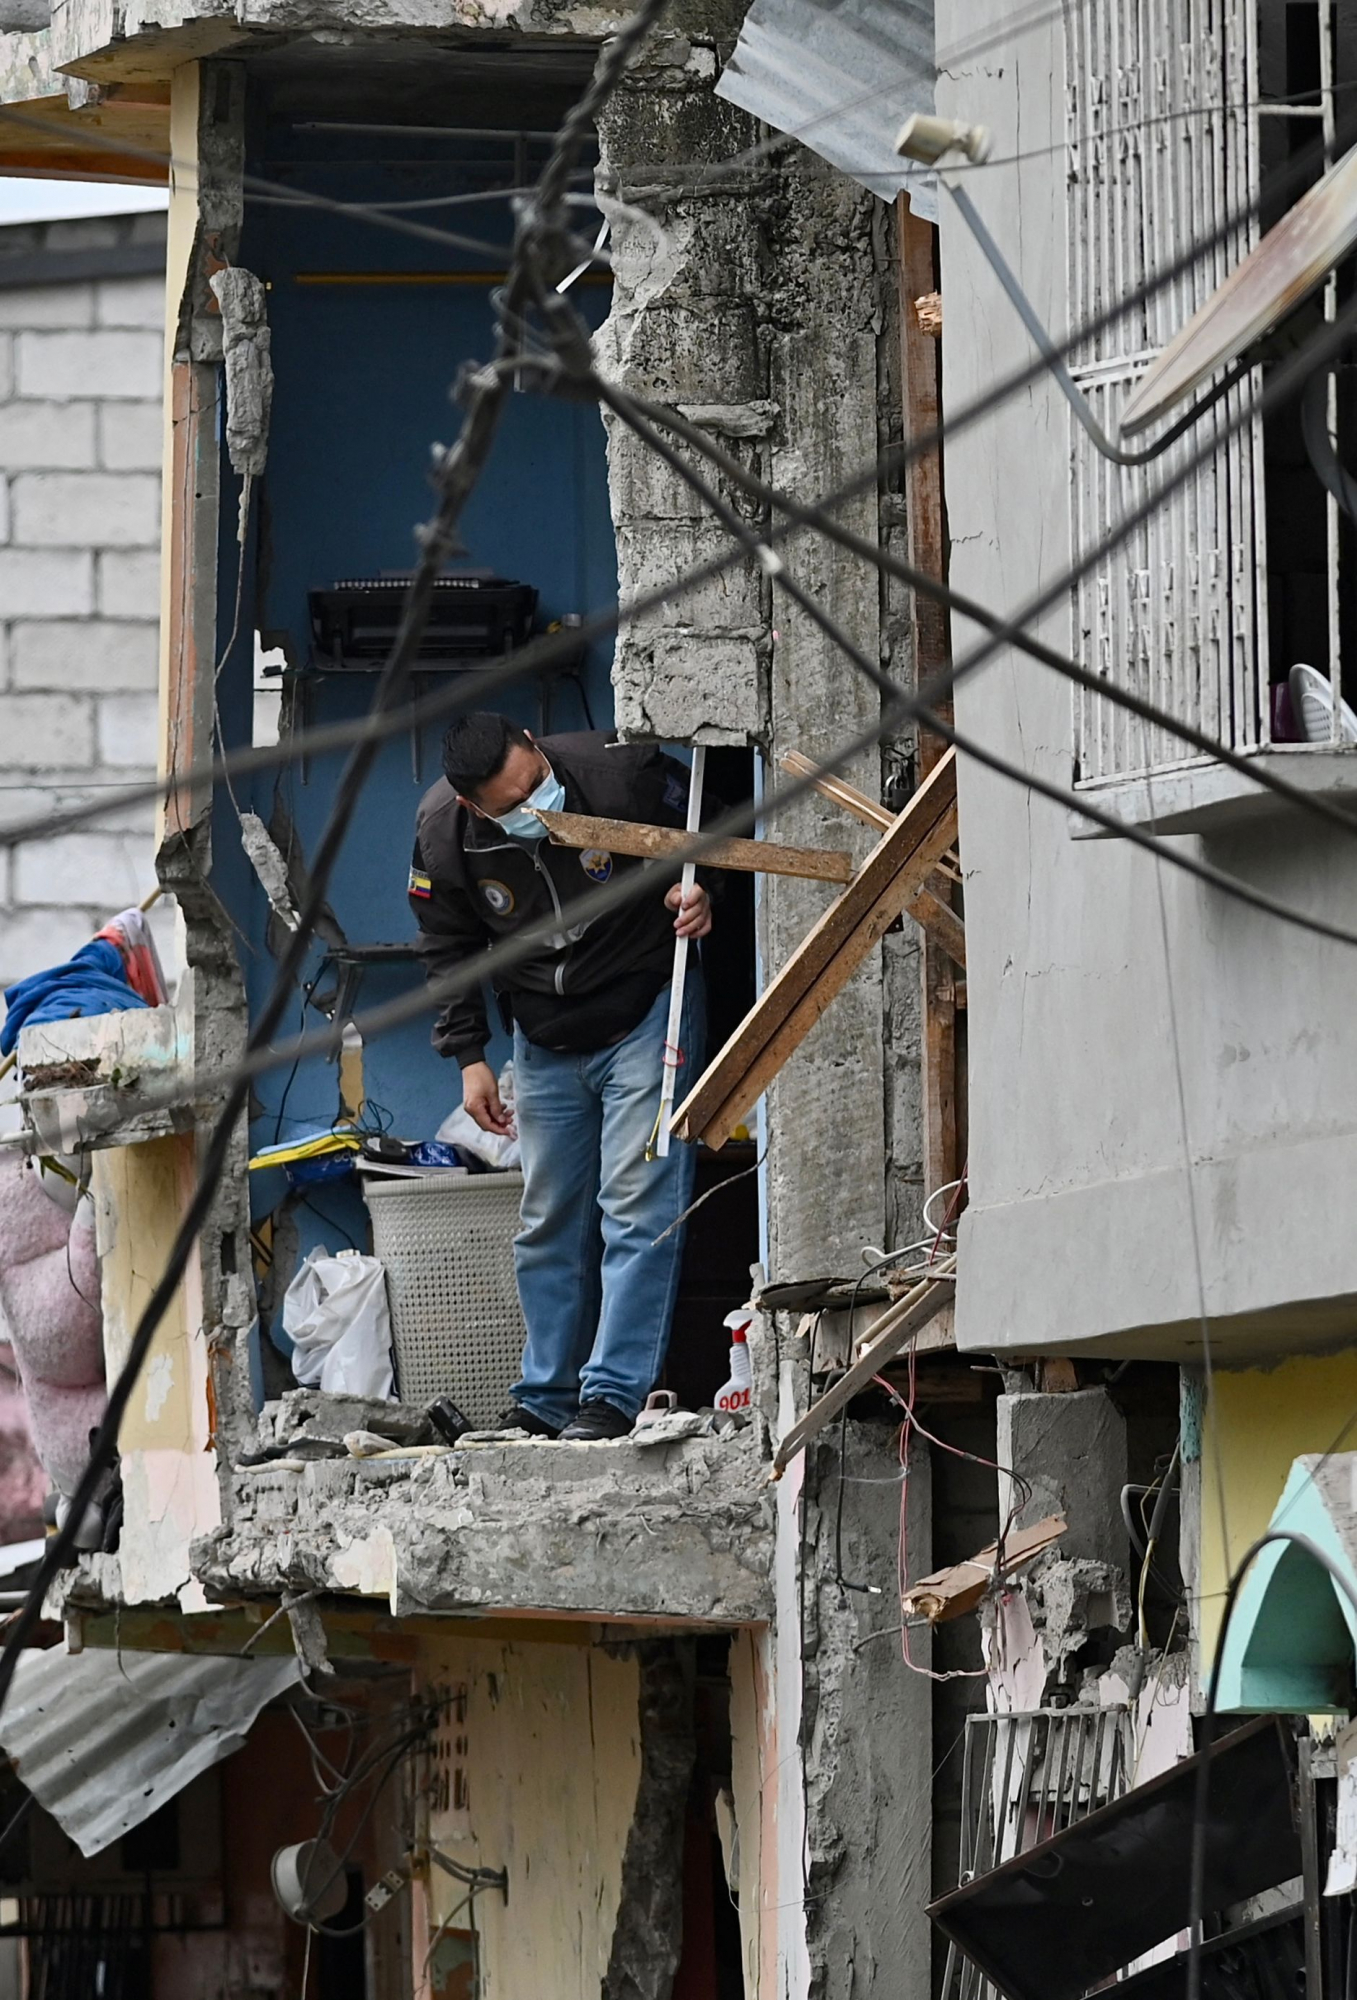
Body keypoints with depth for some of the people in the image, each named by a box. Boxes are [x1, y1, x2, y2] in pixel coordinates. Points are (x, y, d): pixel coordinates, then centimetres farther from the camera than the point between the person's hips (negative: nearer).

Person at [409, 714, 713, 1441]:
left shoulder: (619, 772, -23)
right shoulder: (442, 831, -15)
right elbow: (450, 949, 2)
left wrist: (699, 893, -22)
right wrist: (468, 1056, 0)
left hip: (646, 1012, -3)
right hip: (544, 1039, 3)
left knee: (637, 1206, -12)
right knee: (549, 1222, 9)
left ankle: (612, 1395, -12)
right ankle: (545, 1400, 19)